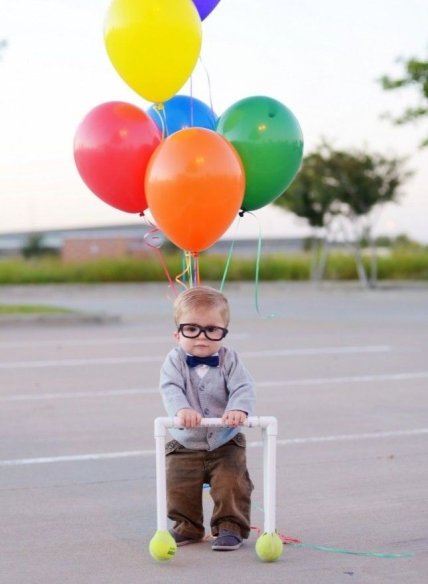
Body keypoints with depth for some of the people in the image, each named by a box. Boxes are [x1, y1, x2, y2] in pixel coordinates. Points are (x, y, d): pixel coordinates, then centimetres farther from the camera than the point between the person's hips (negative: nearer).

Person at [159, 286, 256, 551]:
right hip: (185, 446, 1)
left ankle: (231, 527, 8)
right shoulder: (175, 361, -10)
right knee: (179, 487, 1)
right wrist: (182, 409, -47)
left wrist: (239, 409, -42)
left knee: (232, 485, -10)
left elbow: (244, 388, -20)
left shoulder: (229, 360, -8)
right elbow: (170, 389, -25)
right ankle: (187, 527, 23)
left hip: (226, 443, -1)